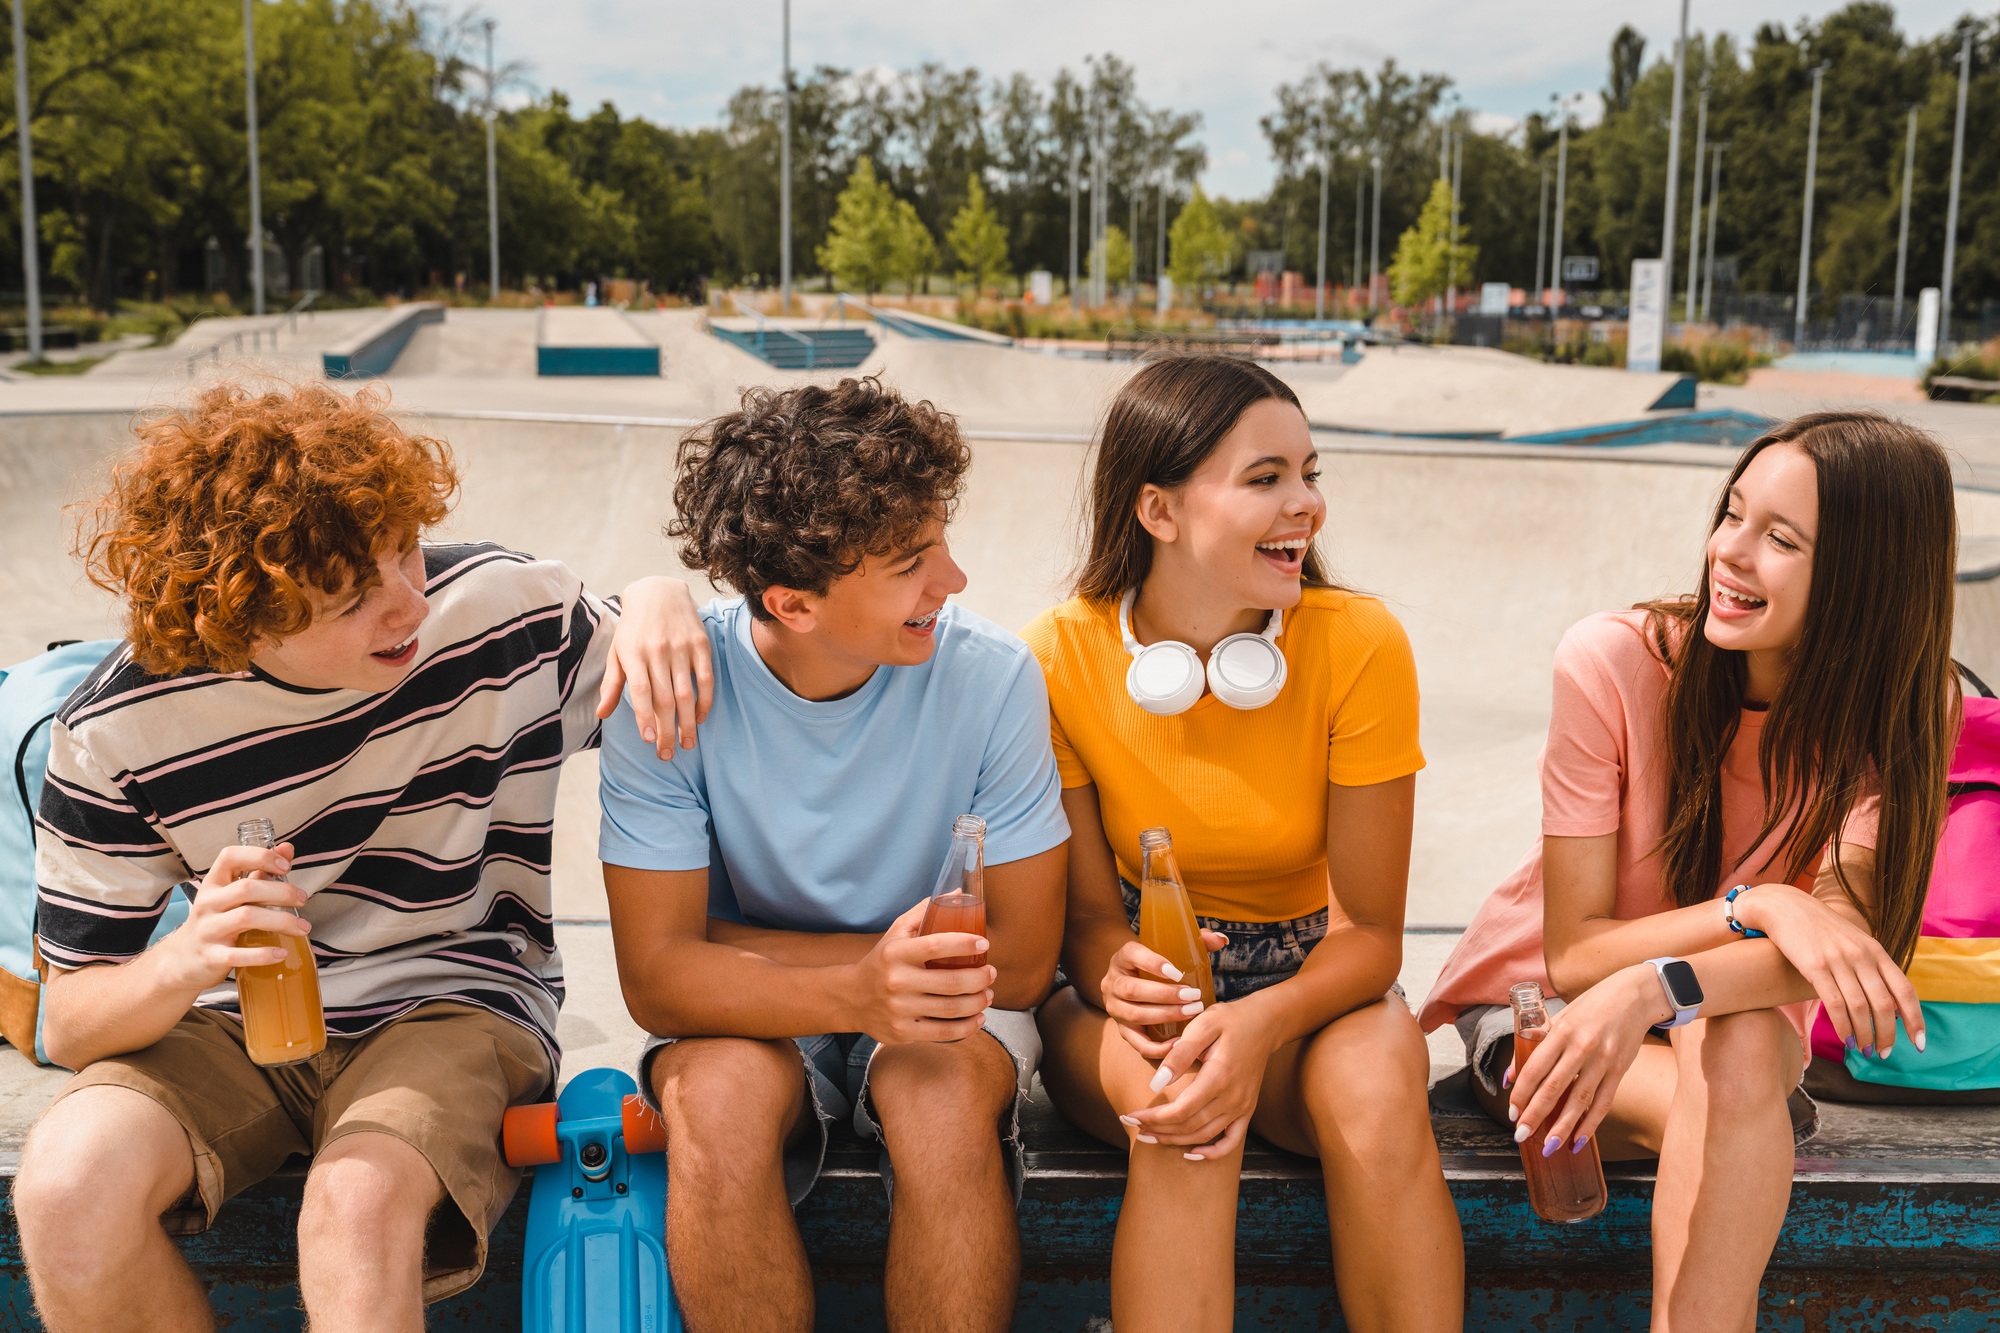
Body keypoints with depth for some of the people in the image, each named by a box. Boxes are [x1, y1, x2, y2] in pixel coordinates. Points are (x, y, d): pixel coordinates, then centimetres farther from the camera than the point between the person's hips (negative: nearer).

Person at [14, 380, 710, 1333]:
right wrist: (183, 965, -30)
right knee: (67, 1188, -26)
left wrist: (659, 599, -18)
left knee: (359, 1203, -33)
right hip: (231, 1027, 2)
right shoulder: (118, 733, -12)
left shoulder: (502, 607, -13)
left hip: (455, 1001, -2)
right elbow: (66, 1024, -6)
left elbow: (657, 716, 6)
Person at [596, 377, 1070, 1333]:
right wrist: (855, 992, -39)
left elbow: (1019, 960, -14)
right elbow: (656, 977, -18)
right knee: (717, 1096, -31)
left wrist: (728, 942, -14)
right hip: (753, 1014, 0)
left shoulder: (991, 676, -19)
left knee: (944, 1099, -32)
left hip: (941, 1009, 0)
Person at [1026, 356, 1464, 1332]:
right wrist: (1119, 977, -30)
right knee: (1178, 1111, -34)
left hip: (1306, 979, 1)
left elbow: (1369, 930, -12)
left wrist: (1260, 1025, -32)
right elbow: (1087, 913, -6)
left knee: (1378, 1093, -32)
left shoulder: (1359, 645, -16)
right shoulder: (1062, 656, -14)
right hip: (1141, 984, 0)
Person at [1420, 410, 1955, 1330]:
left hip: (1743, 1023, 2)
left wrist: (1653, 989, -46)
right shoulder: (1613, 662, -20)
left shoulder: (1906, 709, -13)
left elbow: (1836, 936, -28)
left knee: (1739, 1049, -34)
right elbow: (1574, 954, -18)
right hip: (1536, 1010, -2)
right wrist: (1759, 907, -35)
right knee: (1720, 1091, -34)